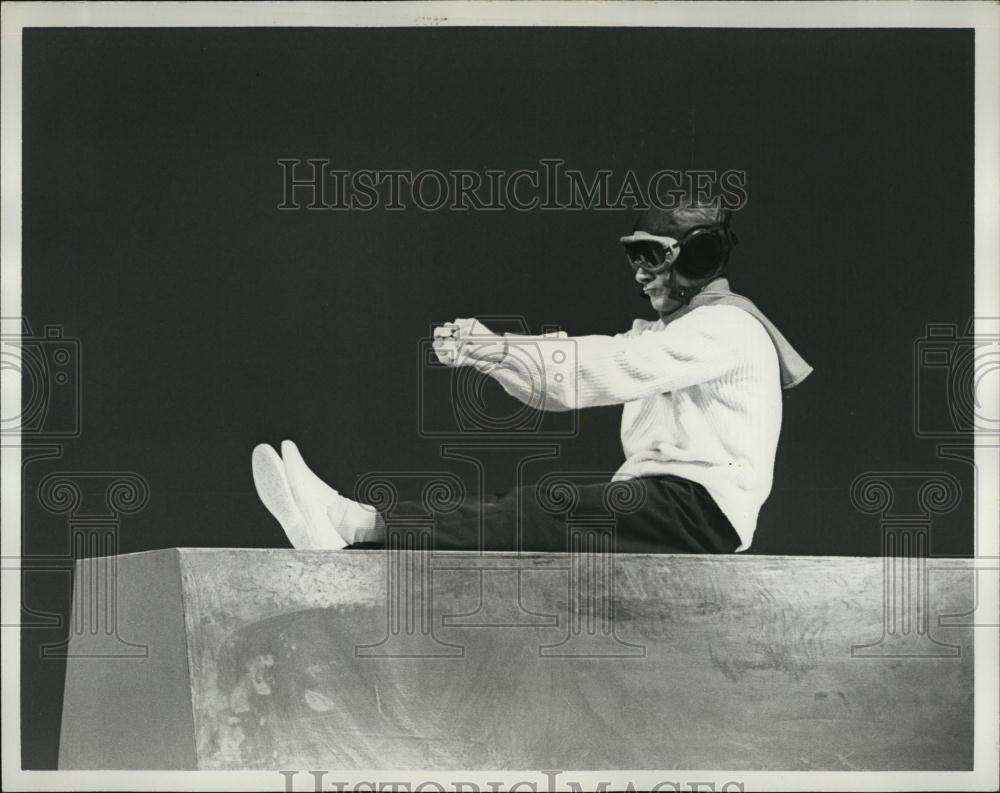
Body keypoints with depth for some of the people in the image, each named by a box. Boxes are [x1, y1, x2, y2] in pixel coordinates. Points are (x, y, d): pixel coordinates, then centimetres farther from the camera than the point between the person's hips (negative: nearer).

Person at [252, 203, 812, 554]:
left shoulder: (729, 327, -2)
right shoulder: (661, 335, 27)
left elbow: (616, 367, -19)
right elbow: (561, 381, 13)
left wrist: (501, 350, -24)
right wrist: (487, 351, -6)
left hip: (699, 508, -9)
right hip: (654, 499, 9)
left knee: (543, 515, -26)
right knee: (512, 515, -12)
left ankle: (360, 528, -40)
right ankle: (352, 525, -27)